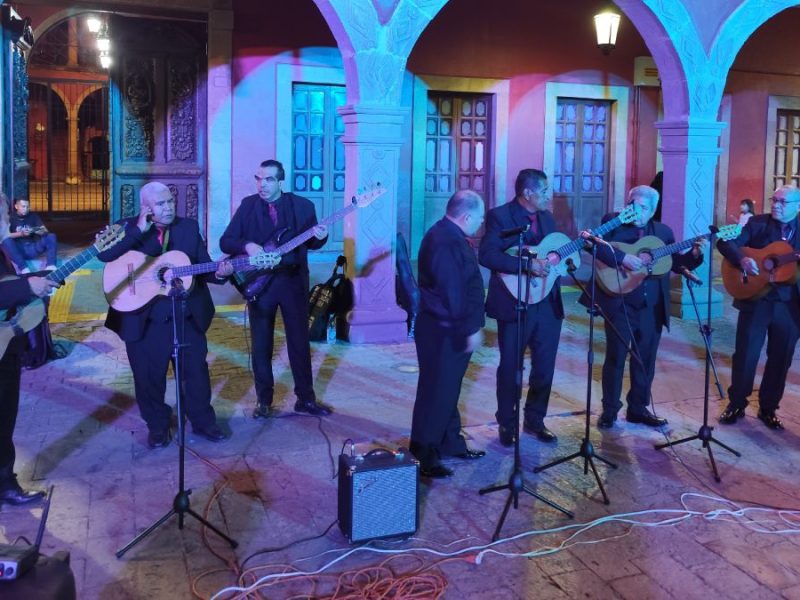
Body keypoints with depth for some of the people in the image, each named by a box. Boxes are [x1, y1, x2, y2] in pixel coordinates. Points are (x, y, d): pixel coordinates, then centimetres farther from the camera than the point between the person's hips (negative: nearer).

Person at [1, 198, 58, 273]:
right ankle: (24, 269, -39)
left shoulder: (33, 216, 8)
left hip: (32, 248, 3)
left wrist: (40, 231, -24)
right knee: (7, 240, -31)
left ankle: (51, 266, -30)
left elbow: (45, 231, 0)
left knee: (51, 236, -14)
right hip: (18, 250, -3)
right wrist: (21, 234, -28)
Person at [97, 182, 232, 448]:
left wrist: (218, 272, -20)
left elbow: (203, 265, 3)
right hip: (143, 319, -2)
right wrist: (138, 230, -21)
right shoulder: (127, 228, -2)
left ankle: (203, 421, 29)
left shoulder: (189, 227, 5)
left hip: (188, 315, 2)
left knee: (196, 370, 11)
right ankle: (157, 426, 29)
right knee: (149, 375, 9)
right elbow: (104, 254, -19)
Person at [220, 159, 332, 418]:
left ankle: (305, 398, 17)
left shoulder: (303, 205, 1)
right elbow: (225, 241, 0)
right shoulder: (247, 205, 1)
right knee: (261, 344, 6)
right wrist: (247, 246, -20)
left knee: (299, 341, 6)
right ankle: (264, 400, 19)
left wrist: (320, 238, -16)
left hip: (293, 281, 0)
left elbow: (310, 244, 7)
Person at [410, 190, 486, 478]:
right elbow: (453, 292, -25)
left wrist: (470, 326, 19)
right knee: (435, 392, -3)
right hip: (443, 330, -11)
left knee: (448, 389, 18)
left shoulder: (449, 235, 13)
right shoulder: (446, 241, -22)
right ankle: (423, 456, 5)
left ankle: (451, 443, 30)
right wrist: (470, 329, -20)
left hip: (450, 328, 11)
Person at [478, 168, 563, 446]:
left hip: (548, 304, 6)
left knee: (545, 368, 11)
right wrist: (527, 264, -27)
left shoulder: (546, 217, 13)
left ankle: (534, 421, 27)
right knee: (510, 369, 6)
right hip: (514, 304, -6)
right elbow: (486, 255, -21)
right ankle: (506, 424, 22)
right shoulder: (500, 216, -9)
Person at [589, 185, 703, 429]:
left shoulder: (663, 232, 11)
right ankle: (609, 410, 15)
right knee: (616, 356, 2)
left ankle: (638, 408, 26)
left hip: (652, 306, 4)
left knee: (646, 358, 12)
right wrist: (623, 257, -26)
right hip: (619, 303, -4)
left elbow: (675, 263, 11)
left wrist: (695, 254, -7)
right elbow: (593, 243, -18)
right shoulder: (613, 222, -2)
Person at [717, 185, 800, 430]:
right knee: (745, 354, 3)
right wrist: (741, 259, -25)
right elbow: (726, 242, -7)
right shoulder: (757, 223, 1)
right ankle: (736, 404, 16)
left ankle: (768, 408, 22)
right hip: (755, 299, -2)